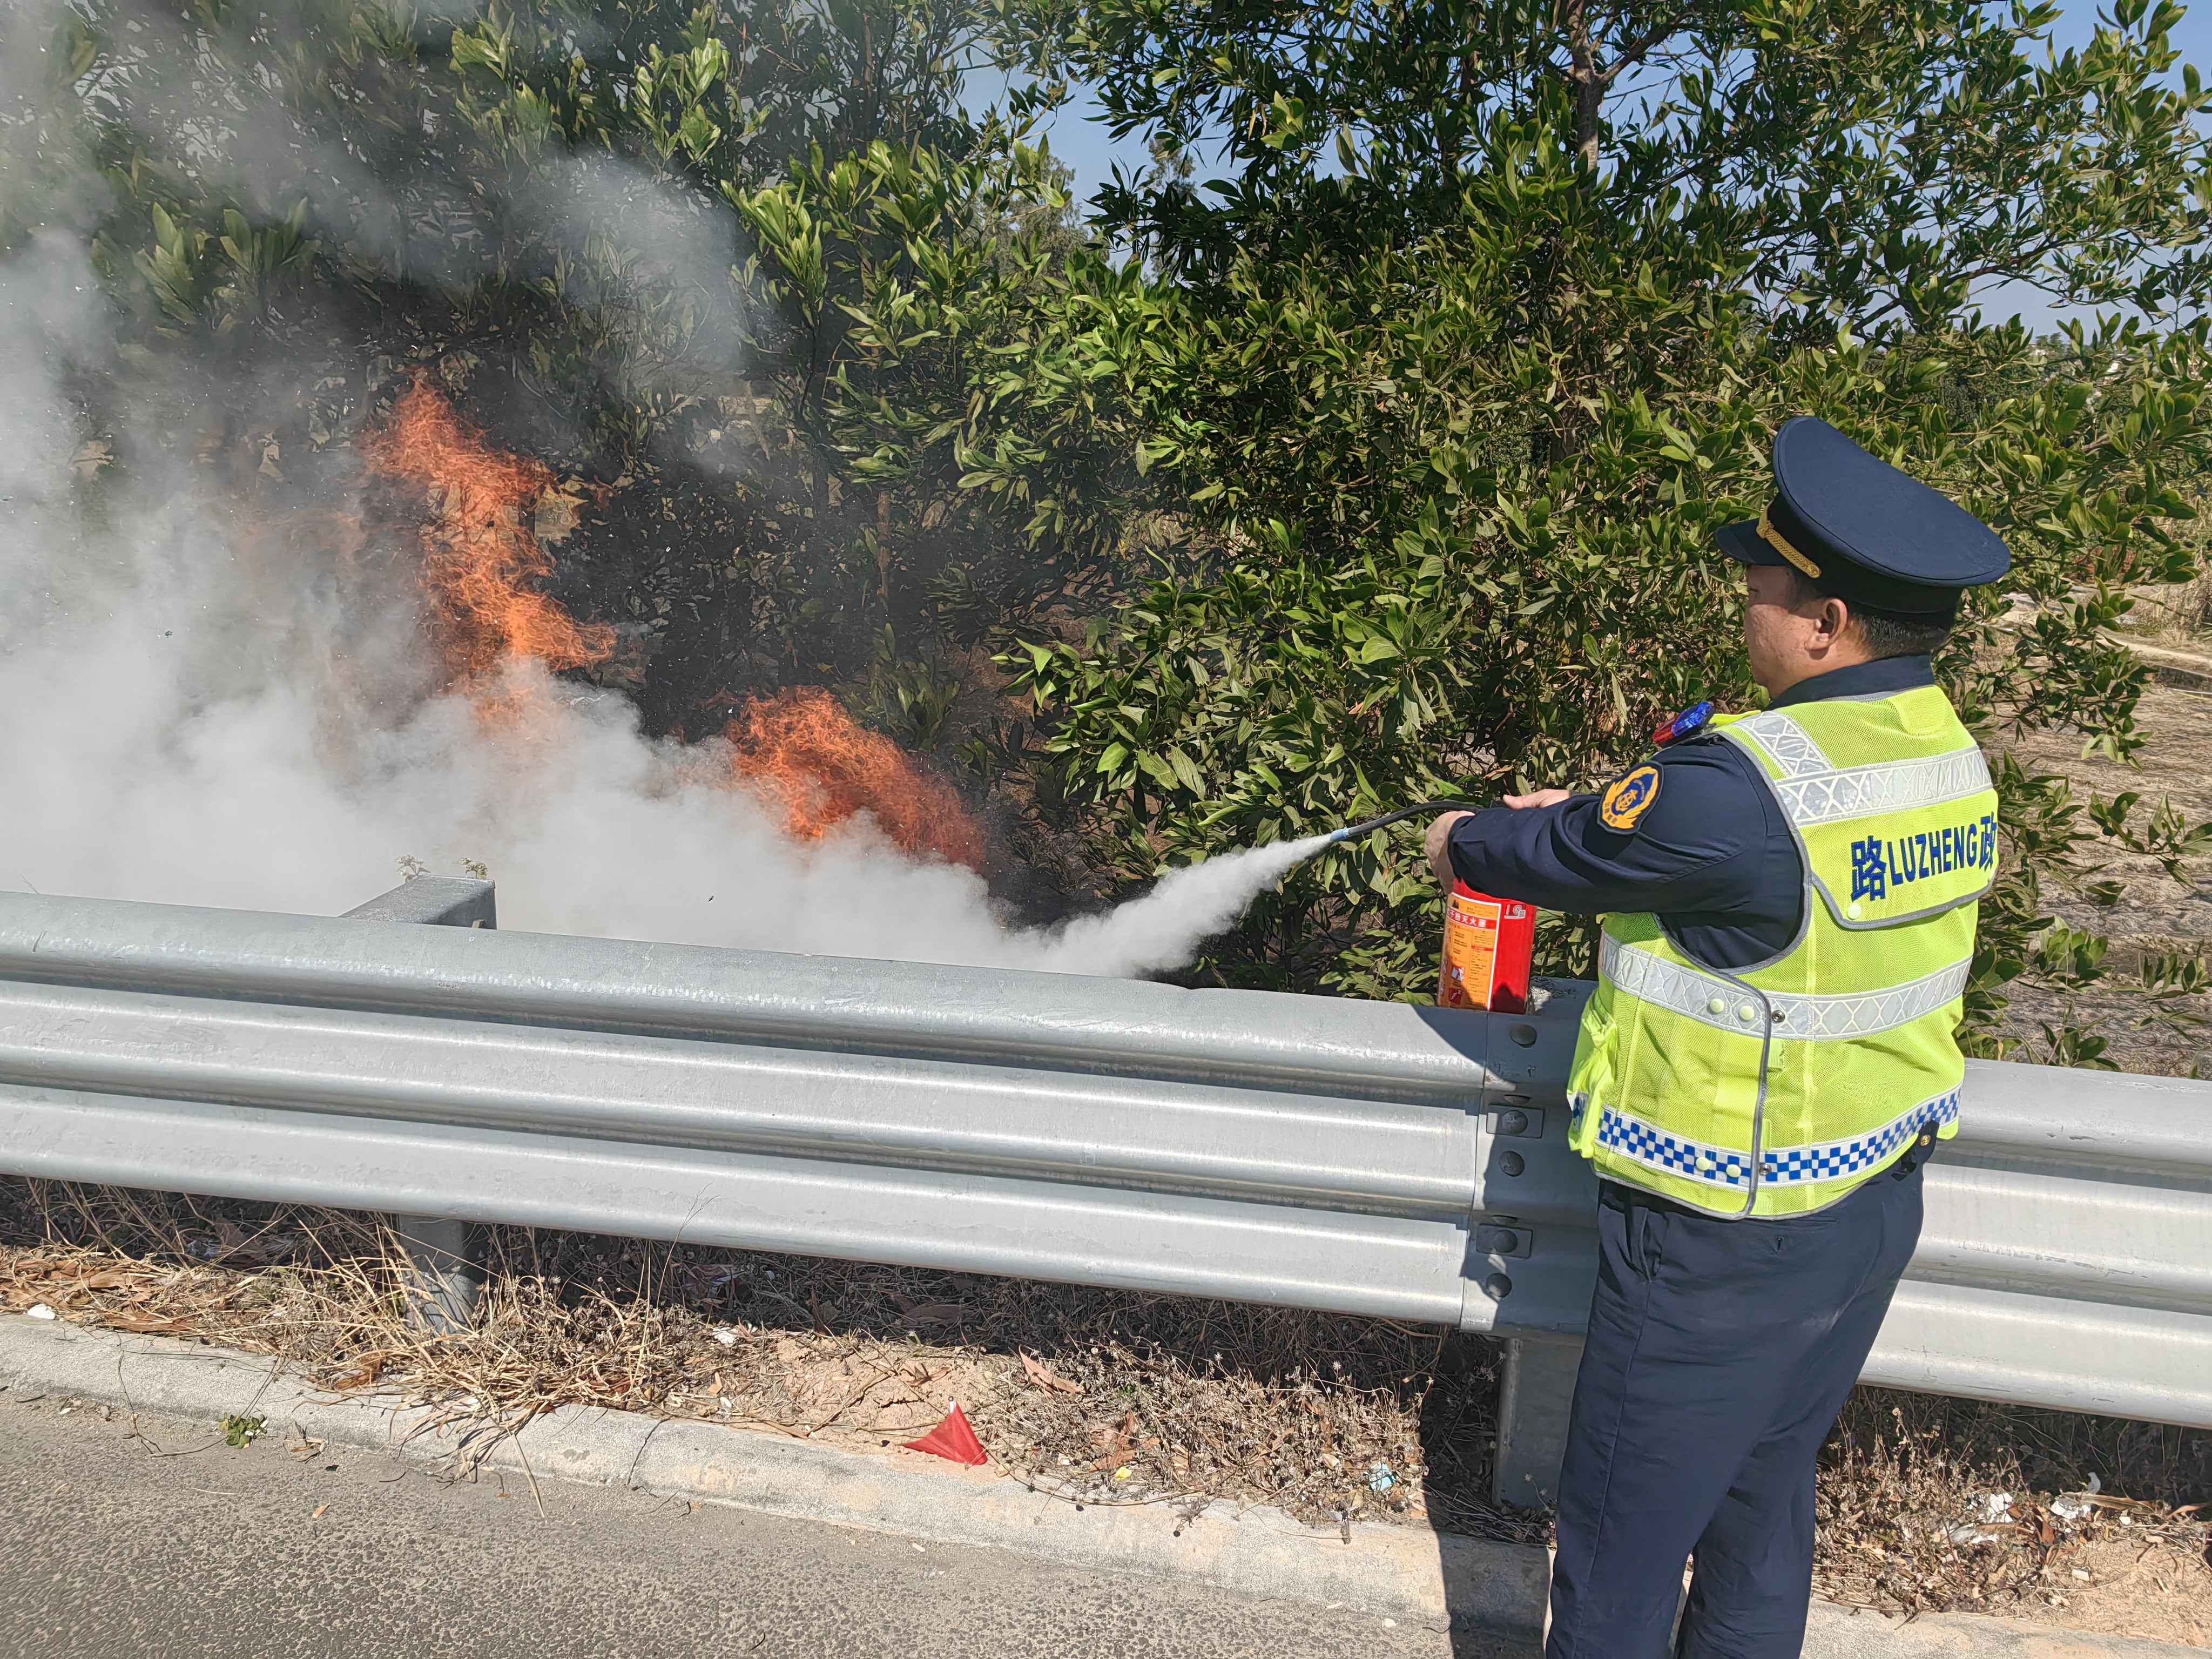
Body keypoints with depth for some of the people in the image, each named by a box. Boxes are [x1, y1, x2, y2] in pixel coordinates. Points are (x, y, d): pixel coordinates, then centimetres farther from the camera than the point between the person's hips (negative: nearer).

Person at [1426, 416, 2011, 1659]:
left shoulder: (1743, 785, -30)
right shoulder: (1950, 757, -1)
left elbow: (1560, 858, -15)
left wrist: (1469, 842, 7)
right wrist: (1582, 817, 14)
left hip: (1725, 1244, -8)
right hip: (1876, 1208, 8)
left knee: (1626, 1533, 13)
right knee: (1768, 1495, 26)